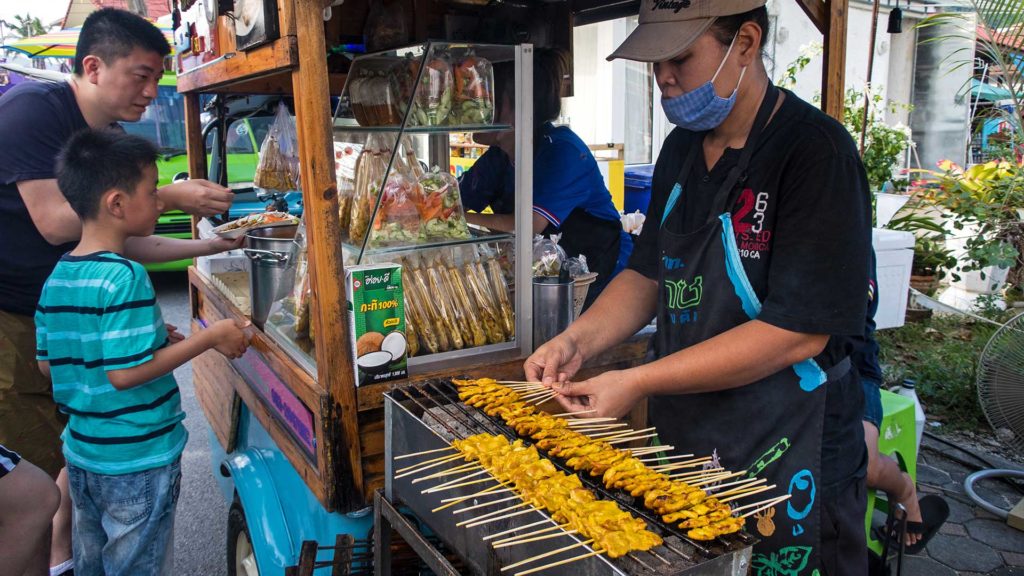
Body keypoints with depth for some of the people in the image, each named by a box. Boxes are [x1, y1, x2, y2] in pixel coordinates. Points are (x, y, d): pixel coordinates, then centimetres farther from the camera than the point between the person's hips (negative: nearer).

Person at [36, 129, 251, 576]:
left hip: (81, 453, 8)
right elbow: (125, 373, -26)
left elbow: (48, 363, 9)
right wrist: (211, 337, -21)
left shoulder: (57, 277, 2)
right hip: (136, 459, -7)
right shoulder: (125, 277, -23)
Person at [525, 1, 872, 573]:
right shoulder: (682, 149, 5)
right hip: (683, 440, 7)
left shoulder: (817, 153, -18)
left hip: (783, 462, -6)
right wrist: (577, 341, -4)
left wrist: (638, 382, -22)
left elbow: (798, 332, -23)